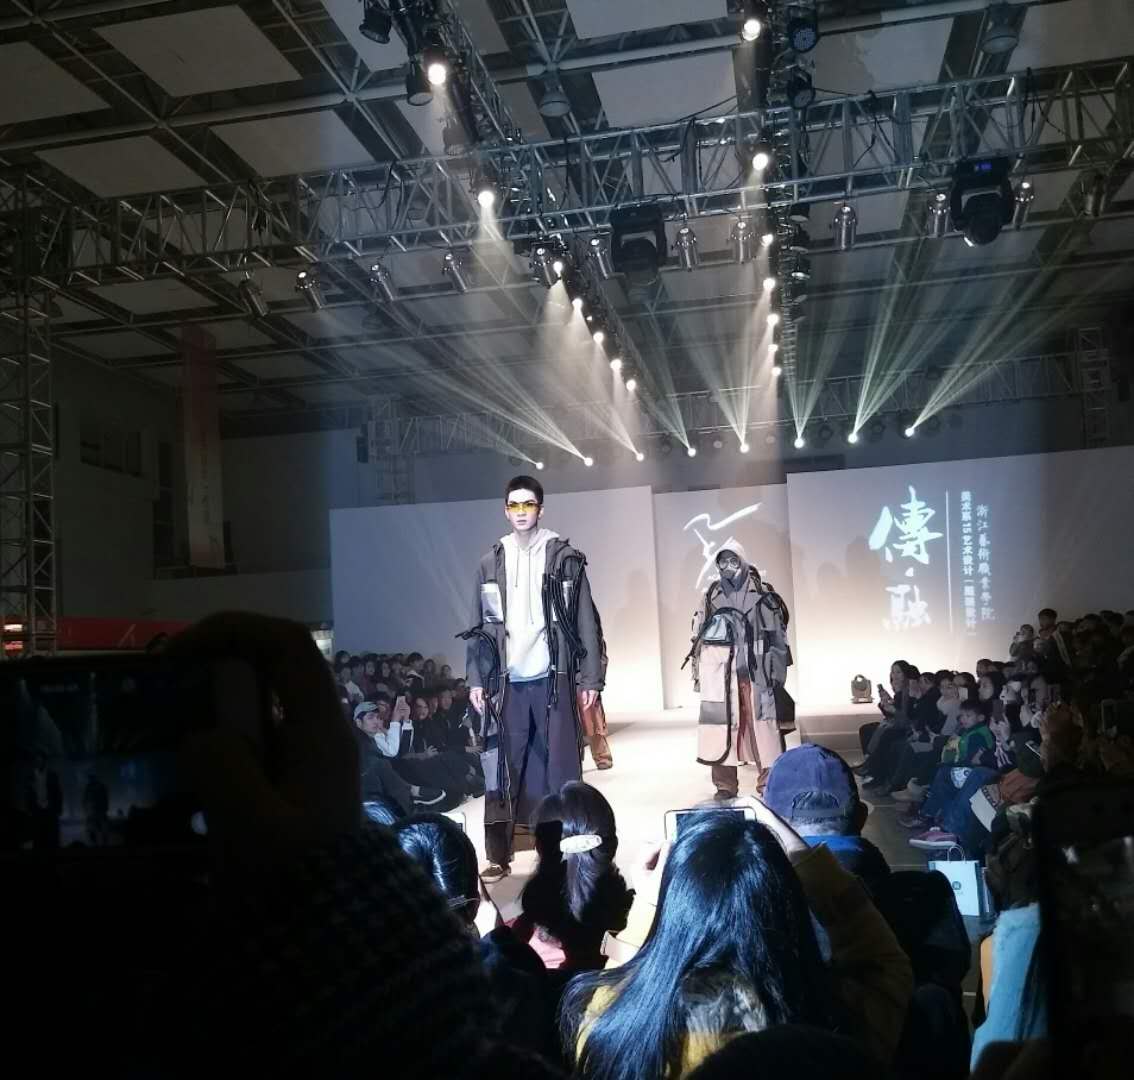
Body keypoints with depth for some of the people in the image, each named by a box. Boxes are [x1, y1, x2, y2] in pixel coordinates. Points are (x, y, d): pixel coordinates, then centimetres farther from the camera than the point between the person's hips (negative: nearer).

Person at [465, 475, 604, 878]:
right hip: (507, 681, 2)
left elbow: (585, 622, 1)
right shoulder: (490, 563, 8)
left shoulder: (565, 558, 2)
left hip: (552, 678, -2)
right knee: (502, 769, 3)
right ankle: (498, 855, 11)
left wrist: (590, 677, -4)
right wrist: (476, 679, 4)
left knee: (560, 767, 2)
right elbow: (479, 626, 10)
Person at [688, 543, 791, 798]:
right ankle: (725, 785, 10)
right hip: (718, 673, 2)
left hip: (754, 672, -2)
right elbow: (699, 636, 11)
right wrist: (697, 672, 8)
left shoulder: (762, 594, 1)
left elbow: (777, 635, 2)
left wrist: (778, 671, -1)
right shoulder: (711, 596, 8)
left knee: (761, 726, -2)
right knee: (721, 727, 1)